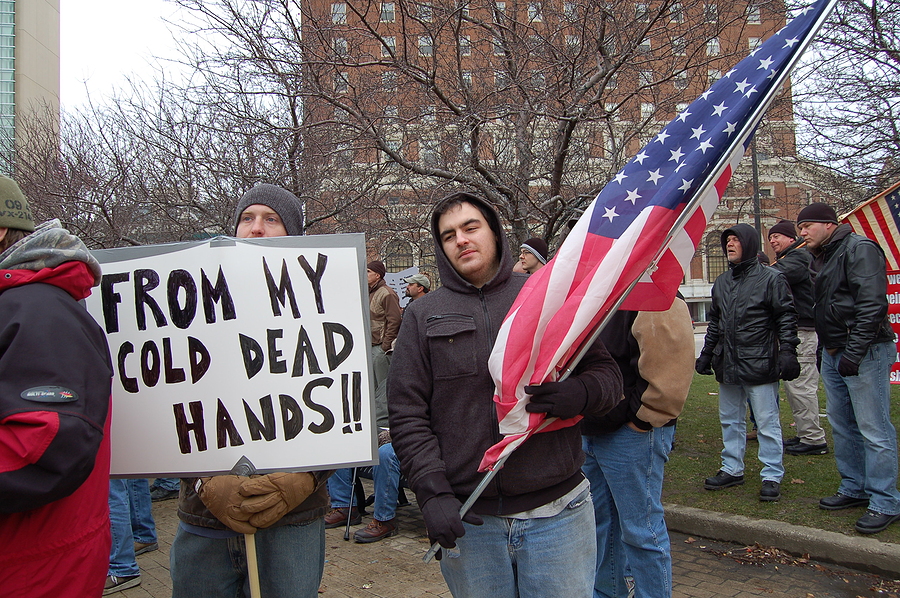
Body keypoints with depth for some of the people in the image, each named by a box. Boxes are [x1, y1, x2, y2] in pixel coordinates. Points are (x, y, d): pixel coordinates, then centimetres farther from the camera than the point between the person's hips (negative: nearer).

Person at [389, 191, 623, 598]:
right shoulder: (423, 315, 4)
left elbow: (607, 374, 5)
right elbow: (407, 415, 0)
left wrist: (577, 394, -18)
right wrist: (433, 493, -10)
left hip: (557, 514, 0)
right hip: (466, 521, 1)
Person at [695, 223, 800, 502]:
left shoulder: (771, 278, -4)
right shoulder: (721, 282, 14)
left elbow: (786, 317, -6)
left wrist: (787, 352, -14)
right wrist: (706, 353, 18)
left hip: (760, 364, -6)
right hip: (727, 364, 7)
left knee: (767, 423, 0)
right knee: (730, 421, 14)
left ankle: (772, 476, 10)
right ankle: (731, 469, 25)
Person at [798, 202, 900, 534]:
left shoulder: (859, 249, -10)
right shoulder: (819, 258, 17)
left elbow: (872, 305, -19)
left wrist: (853, 353, -21)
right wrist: (824, 351, 16)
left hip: (864, 353, -9)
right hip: (832, 354, 9)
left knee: (873, 429, -5)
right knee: (842, 426, 14)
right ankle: (854, 488, 26)